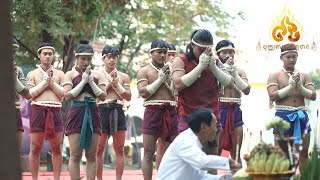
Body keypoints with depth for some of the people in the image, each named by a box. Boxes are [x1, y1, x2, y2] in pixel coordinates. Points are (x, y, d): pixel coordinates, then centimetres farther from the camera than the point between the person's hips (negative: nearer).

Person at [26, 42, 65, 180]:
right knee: (35, 148, -2)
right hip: (38, 110, -1)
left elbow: (64, 93, 5)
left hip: (55, 111, 2)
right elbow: (30, 94, -3)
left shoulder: (59, 74, 14)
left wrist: (52, 82, -3)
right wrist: (45, 81, -5)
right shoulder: (32, 74, 10)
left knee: (56, 148, 2)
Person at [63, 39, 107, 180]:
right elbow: (67, 96, -8)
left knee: (91, 155, 2)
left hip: (93, 113, 3)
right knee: (75, 155, -5)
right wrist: (83, 81, -8)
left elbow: (103, 96, 5)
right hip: (76, 112, -3)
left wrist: (91, 81, -5)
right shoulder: (70, 74, 3)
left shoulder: (96, 75, 12)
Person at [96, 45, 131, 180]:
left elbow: (128, 97, 5)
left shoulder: (123, 77, 12)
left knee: (119, 149, 2)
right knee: (99, 149, -3)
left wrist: (116, 84, -5)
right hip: (102, 110, -2)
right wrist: (109, 82, -8)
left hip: (118, 112, 2)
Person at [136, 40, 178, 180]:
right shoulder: (144, 71, 3)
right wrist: (160, 79, -9)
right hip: (153, 112, -4)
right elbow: (143, 92, -10)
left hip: (171, 112, 4)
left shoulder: (171, 70, 14)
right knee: (148, 152, -3)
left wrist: (168, 79, -3)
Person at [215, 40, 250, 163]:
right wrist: (224, 69, -12)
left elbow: (246, 90, -1)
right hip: (220, 109, -4)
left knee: (236, 152, 8)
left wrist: (234, 74, -6)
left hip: (235, 111, 4)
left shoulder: (240, 71, 13)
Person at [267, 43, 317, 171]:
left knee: (303, 153, 7)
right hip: (283, 115, -4)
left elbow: (313, 96, 3)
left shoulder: (304, 75, 11)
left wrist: (300, 87, -12)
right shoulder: (275, 75, 1)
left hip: (301, 116, 4)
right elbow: (272, 96, -11)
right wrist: (290, 87, -14)